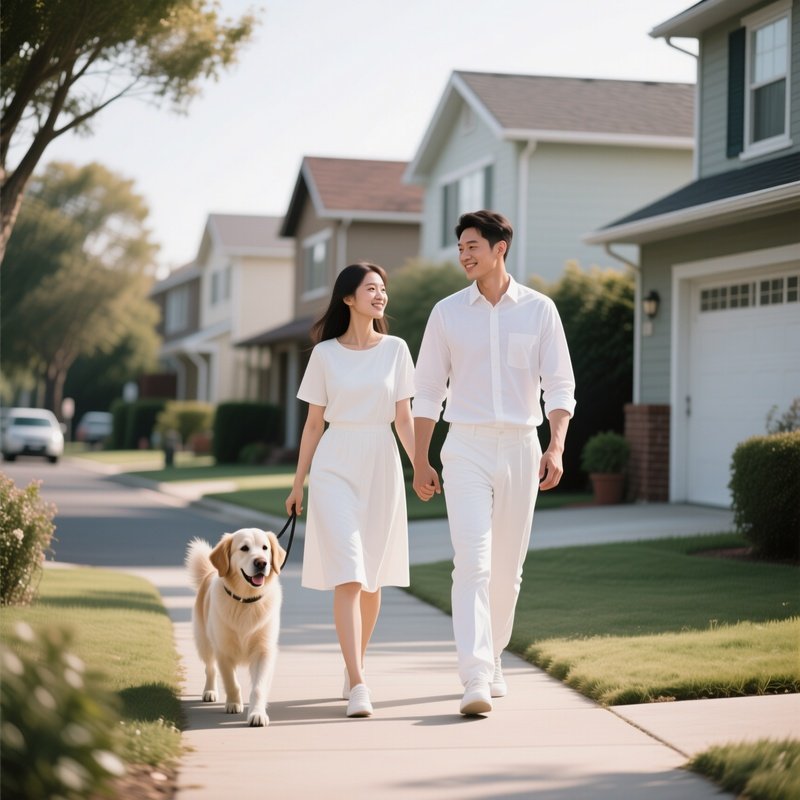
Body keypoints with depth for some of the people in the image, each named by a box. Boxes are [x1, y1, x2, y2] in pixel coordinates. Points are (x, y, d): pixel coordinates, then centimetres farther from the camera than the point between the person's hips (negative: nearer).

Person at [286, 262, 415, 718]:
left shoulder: (396, 350, 5)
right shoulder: (325, 354, 2)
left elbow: (404, 419, 4)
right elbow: (314, 423, 8)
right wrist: (299, 483, 8)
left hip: (382, 464, 2)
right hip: (335, 466, -2)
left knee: (372, 578, 9)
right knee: (347, 576, -12)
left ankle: (354, 668, 27)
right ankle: (358, 686, -16)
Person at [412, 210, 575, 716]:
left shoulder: (539, 310, 3)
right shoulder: (447, 313, 5)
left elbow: (560, 386, 2)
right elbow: (428, 392, 9)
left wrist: (556, 448, -12)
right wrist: (421, 462, 4)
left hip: (521, 447, 1)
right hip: (466, 448, -1)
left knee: (507, 568, 10)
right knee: (472, 563, -14)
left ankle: (492, 659, 29)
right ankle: (475, 681, -21)